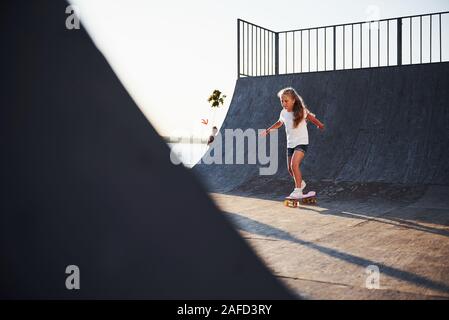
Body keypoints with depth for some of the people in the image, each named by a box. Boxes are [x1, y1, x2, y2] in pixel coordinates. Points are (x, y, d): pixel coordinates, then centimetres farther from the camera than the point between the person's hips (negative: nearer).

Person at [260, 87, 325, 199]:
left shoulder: (301, 111, -13)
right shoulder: (283, 113, 1)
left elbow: (311, 117, 6)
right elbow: (279, 123, 22)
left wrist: (320, 125, 8)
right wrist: (268, 130, 23)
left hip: (301, 142, -6)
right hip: (290, 144, 6)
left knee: (294, 164, -24)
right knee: (290, 169, 9)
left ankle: (298, 191, -18)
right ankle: (301, 183, 37)